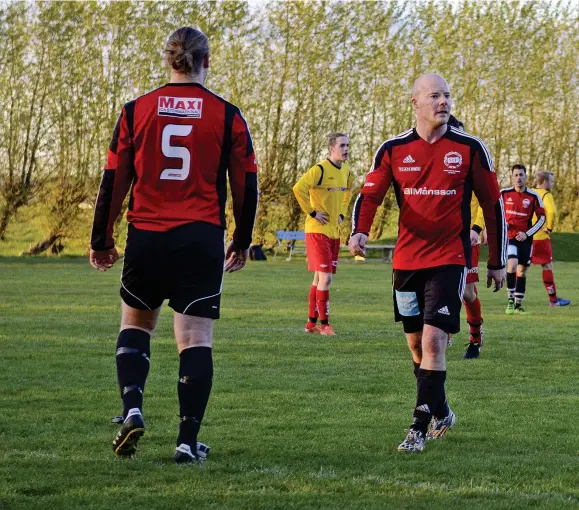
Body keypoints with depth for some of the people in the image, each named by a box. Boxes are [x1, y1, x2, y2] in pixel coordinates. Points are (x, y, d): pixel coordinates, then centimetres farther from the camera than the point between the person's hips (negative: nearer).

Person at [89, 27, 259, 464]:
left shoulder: (136, 111, 2)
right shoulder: (227, 115, 1)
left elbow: (114, 180, 3)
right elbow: (246, 185, 4)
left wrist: (102, 240, 13)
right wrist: (242, 243, 17)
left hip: (146, 238, 1)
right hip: (203, 240, -1)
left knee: (136, 324, 21)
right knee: (196, 338, 0)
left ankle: (132, 410, 2)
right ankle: (188, 441, -5)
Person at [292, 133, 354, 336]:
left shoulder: (346, 170, 8)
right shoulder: (320, 169, -16)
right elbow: (298, 189, -25)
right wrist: (312, 212, -19)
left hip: (334, 231, 8)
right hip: (318, 230, -8)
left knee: (320, 278, 12)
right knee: (325, 277, -10)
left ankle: (311, 322, 20)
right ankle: (324, 323, -4)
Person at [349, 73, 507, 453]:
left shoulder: (470, 148, -2)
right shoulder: (394, 150, 2)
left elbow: (493, 205, 5)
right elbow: (370, 194, 3)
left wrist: (498, 262, 6)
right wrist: (359, 231, -18)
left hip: (449, 260, -3)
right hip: (407, 261, 3)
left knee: (434, 340, -15)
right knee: (416, 344, 12)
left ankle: (421, 428, -11)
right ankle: (440, 413, 33)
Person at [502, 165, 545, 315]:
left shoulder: (534, 196, -4)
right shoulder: (504, 193, -3)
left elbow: (542, 218, 2)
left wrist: (527, 234, -7)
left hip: (525, 239, 2)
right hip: (509, 237, -2)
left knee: (522, 271, 7)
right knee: (512, 265, -22)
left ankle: (518, 305, 18)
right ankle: (510, 300, -9)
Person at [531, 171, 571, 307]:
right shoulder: (546, 195, -9)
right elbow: (552, 211, -26)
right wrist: (549, 227, -13)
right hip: (540, 237, -6)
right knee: (547, 266, 2)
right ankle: (553, 299, 6)